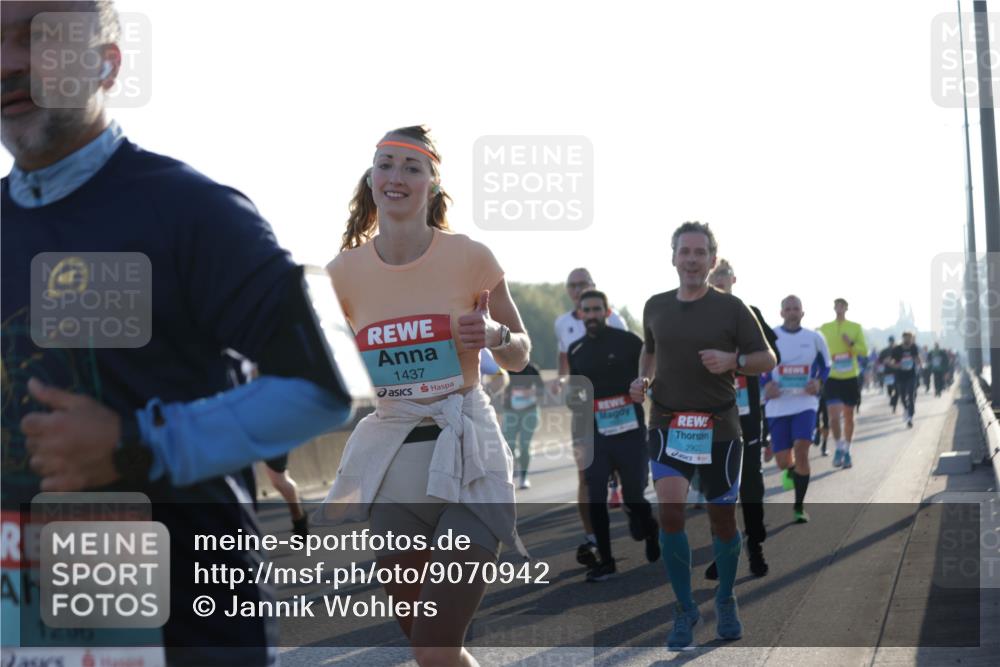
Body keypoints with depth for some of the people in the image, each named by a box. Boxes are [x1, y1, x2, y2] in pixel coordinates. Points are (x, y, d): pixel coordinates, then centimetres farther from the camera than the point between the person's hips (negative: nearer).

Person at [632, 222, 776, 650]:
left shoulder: (731, 308, -4)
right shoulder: (655, 307, 5)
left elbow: (767, 360, 0)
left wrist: (732, 360, -20)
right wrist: (642, 378, 3)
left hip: (719, 428, -1)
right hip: (668, 425, 1)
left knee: (723, 521, 8)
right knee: (669, 510, -18)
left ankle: (726, 601, 35)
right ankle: (685, 610, -2)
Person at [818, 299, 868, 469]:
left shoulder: (855, 327, 4)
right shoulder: (825, 328, 5)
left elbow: (864, 350, 2)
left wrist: (851, 344, -15)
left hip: (850, 377, 1)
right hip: (832, 377, -1)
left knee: (848, 416, 7)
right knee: (834, 415, -12)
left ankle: (847, 451, 20)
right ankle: (839, 447, 7)